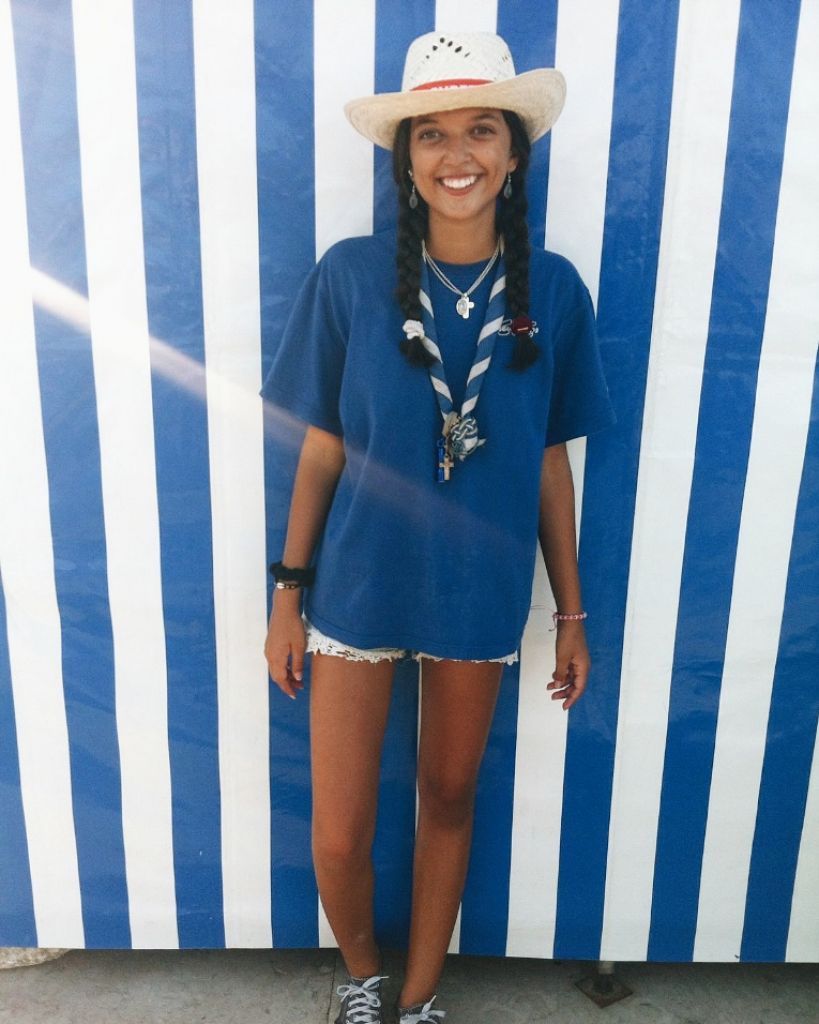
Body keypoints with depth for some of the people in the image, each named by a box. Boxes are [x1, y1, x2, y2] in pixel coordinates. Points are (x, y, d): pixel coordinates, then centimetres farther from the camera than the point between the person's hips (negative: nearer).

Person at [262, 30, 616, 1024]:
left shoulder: (554, 291, -4)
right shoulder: (351, 274, -8)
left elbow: (550, 461, 2)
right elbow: (321, 446, -2)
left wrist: (573, 612, 6)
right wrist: (289, 590, 0)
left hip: (482, 593, 2)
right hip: (358, 587, -1)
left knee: (449, 799, 18)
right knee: (338, 839, 6)